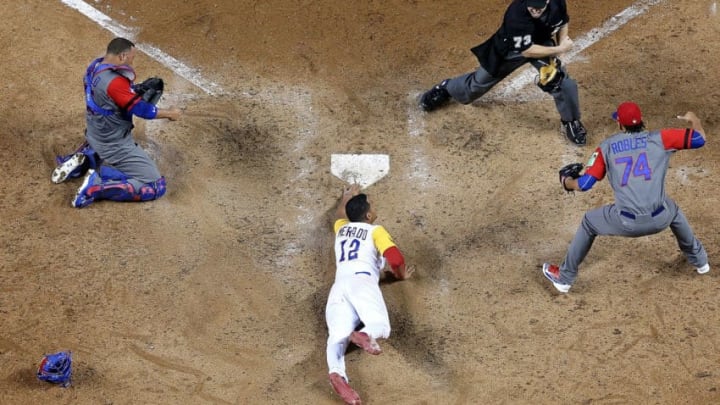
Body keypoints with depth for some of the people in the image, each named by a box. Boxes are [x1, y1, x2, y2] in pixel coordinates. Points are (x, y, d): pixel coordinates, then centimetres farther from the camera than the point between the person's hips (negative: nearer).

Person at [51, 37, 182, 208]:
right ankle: (97, 185, -14)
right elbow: (141, 109, -23)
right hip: (115, 147, -9)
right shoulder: (115, 81, -30)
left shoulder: (94, 67, -3)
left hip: (94, 137, 9)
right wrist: (169, 113, -8)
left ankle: (85, 160, 14)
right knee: (156, 187, -8)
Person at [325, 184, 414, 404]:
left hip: (338, 286, 4)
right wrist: (400, 275, 23)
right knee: (381, 326, -17)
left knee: (337, 335, -19)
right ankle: (364, 335, -55)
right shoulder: (376, 231, 15)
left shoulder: (341, 228, 32)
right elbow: (396, 258, 1)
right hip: (362, 281, -4)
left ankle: (337, 372, -49)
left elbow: (339, 214, 58)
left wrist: (346, 197, 78)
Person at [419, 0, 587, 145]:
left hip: (542, 43, 3)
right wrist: (559, 49, -33)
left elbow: (562, 22, -3)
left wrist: (556, 51, -15)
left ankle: (570, 122, 16)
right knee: (479, 82, 15)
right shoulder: (516, 14, -43)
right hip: (511, 48, -3)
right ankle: (446, 88, 47)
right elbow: (528, 51, -36)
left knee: (564, 82, -11)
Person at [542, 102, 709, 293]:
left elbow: (584, 184, 2)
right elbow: (699, 139, 5)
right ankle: (699, 260, 53)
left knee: (589, 222, 29)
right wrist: (694, 119, 28)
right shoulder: (659, 138, 3)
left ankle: (564, 277, 38)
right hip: (660, 220, 1)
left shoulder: (607, 147, 6)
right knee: (672, 209, 39)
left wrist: (566, 182, 26)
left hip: (627, 224, -1)